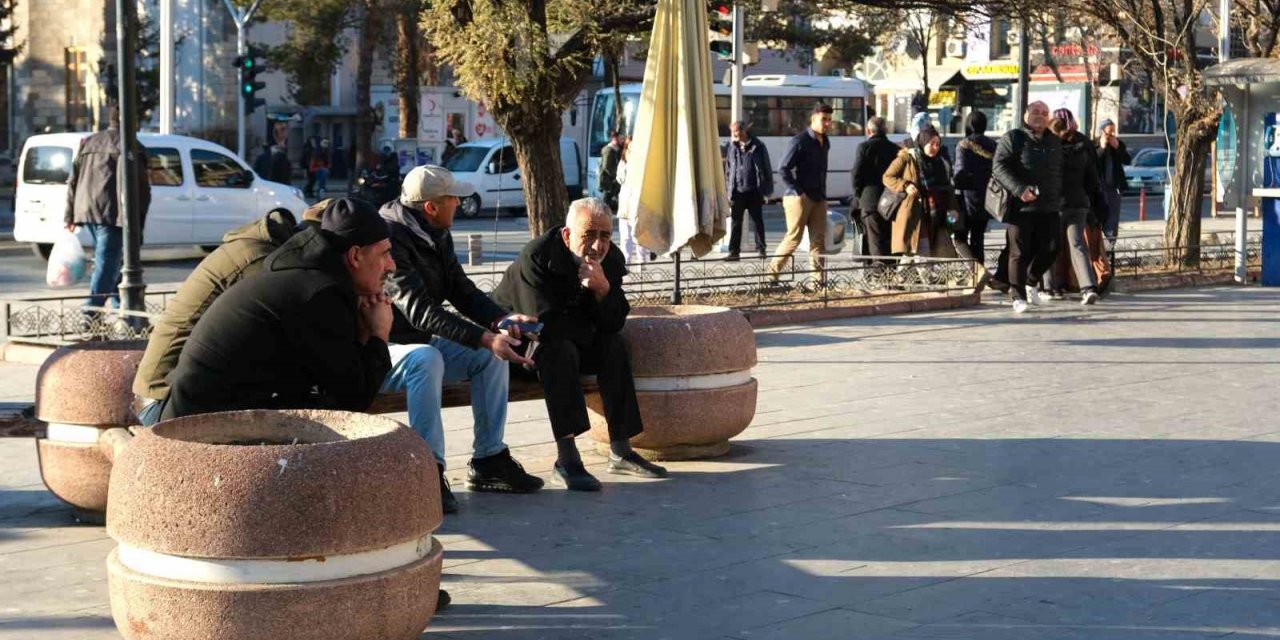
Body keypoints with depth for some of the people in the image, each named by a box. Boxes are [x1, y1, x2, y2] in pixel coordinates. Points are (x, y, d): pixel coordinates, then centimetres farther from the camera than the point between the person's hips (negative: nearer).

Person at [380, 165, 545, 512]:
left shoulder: (437, 236, 7)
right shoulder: (389, 238, -23)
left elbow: (462, 291, 9)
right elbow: (419, 310, -31)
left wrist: (502, 320, -12)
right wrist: (485, 338, -37)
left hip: (421, 344, 9)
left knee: (492, 356, -5)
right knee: (426, 358, -38)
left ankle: (488, 460, -2)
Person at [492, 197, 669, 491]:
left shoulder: (611, 260, -8)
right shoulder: (536, 257, -28)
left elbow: (614, 324, -12)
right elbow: (544, 324, -32)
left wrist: (603, 289, -31)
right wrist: (590, 330, -18)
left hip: (571, 340, 7)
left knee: (614, 345, -13)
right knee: (560, 350, -33)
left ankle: (620, 451, -9)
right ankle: (566, 459, -38)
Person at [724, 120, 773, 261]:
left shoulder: (757, 147, -4)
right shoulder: (733, 146, 5)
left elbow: (766, 169, -1)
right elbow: (728, 167, 13)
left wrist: (766, 190, -3)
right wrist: (730, 188, 7)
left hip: (754, 191, -2)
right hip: (737, 191, 2)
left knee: (757, 221, 9)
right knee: (736, 222, 1)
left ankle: (761, 248, 20)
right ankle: (734, 251, 2)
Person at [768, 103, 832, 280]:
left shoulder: (825, 142, 14)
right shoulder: (800, 141, -10)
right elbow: (784, 169, -13)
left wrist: (822, 194, 13)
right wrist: (798, 192, -15)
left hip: (819, 199, 7)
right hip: (799, 198, -7)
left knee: (818, 239, 2)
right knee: (793, 238, -5)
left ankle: (819, 278, 2)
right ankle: (772, 272, 6)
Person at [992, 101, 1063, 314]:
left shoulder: (1055, 142, 18)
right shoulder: (1012, 139, -1)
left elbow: (1061, 171, 28)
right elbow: (998, 167, -12)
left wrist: (1059, 195, 15)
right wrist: (1019, 190, -22)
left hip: (1048, 208, 5)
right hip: (1020, 207, -5)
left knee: (1050, 248, 3)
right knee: (1020, 253, -2)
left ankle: (1031, 282, 26)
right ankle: (1018, 297, 5)